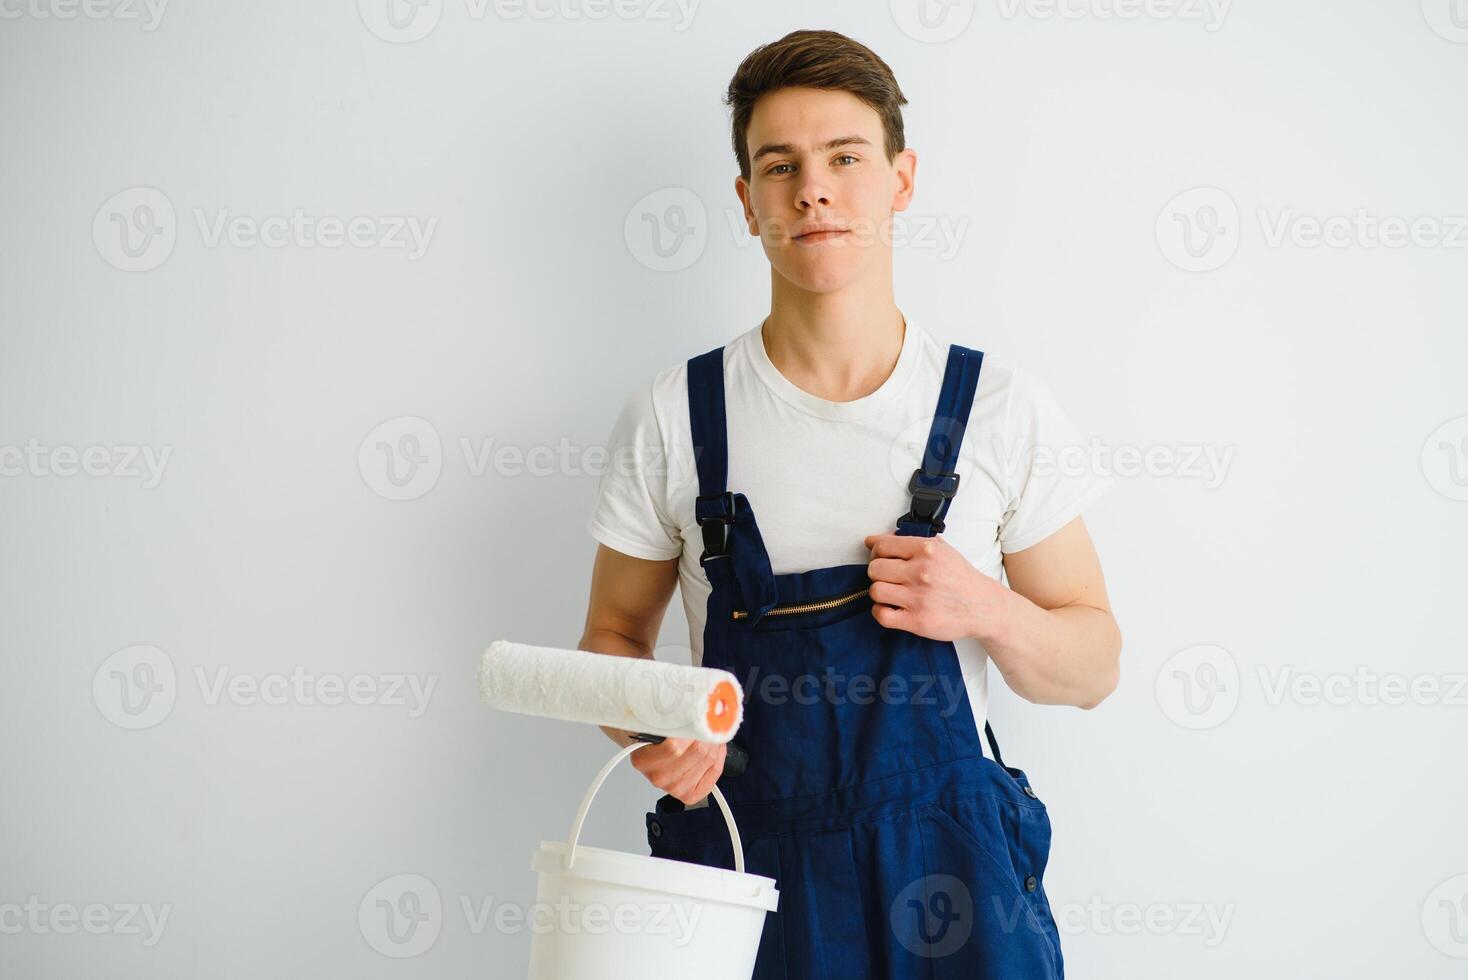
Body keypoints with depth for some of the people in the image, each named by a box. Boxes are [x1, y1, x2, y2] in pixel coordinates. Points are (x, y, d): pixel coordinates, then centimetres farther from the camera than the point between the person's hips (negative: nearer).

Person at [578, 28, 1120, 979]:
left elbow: (1093, 667, 5)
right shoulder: (673, 415, -1)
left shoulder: (1003, 409, -2)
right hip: (745, 859, 0)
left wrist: (988, 611, -15)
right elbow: (614, 634, 8)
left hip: (950, 871, 0)